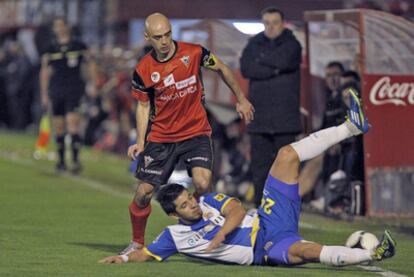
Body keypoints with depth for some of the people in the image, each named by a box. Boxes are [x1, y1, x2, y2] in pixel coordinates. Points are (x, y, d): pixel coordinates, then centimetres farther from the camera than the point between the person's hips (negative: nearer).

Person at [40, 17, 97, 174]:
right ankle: (61, 161, 18)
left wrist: (93, 85, 5)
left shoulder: (79, 47, 5)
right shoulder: (50, 50, 9)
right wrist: (44, 95, 10)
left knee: (73, 125, -17)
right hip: (56, 91, 3)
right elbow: (45, 72, 13)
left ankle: (76, 160, -19)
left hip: (74, 90, -3)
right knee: (58, 129, 7)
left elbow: (90, 65, 12)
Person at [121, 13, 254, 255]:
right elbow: (143, 106, 5)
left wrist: (241, 99, 15)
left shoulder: (194, 53, -10)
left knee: (202, 184, -23)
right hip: (160, 136, 1)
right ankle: (137, 243, 21)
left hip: (196, 132, -1)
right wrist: (141, 141, -6)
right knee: (144, 192, -2)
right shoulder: (143, 70, -7)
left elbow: (222, 69, 9)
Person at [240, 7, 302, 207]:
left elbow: (285, 60, -15)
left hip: (285, 115, -2)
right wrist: (274, 70, -9)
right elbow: (245, 68, -3)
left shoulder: (292, 44, 7)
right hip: (259, 114, 2)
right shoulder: (254, 44, 13)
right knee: (259, 161, 0)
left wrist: (261, 59, 0)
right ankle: (260, 204, 4)